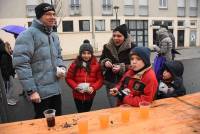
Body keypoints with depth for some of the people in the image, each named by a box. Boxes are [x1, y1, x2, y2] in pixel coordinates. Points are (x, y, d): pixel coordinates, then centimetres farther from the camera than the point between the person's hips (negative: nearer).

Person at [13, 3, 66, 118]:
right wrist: (31, 90, -21)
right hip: (40, 92, -7)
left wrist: (62, 67, -1)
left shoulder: (54, 36, 12)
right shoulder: (28, 34, -14)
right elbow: (21, 63, -20)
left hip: (55, 89, 7)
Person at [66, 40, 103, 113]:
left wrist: (93, 87, -19)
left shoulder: (96, 64, -5)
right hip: (78, 95, -1)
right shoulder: (75, 64, -6)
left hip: (90, 95, 1)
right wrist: (75, 86, -15)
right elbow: (68, 78, -1)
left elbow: (100, 79, -4)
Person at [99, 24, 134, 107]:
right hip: (110, 83, 3)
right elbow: (100, 62, 11)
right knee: (113, 107, 12)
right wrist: (105, 62, -11)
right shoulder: (107, 47, 5)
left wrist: (122, 68, -22)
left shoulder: (131, 47, -8)